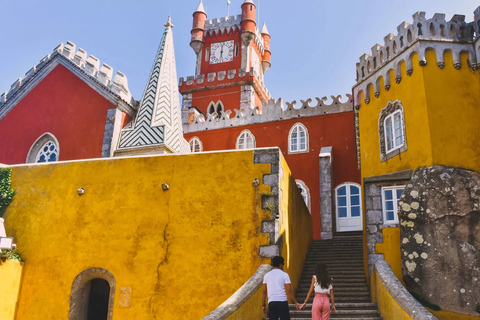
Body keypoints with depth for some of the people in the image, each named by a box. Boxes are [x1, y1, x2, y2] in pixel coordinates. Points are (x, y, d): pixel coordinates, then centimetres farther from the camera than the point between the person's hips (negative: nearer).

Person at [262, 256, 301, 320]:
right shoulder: (284, 275, 0)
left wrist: (264, 305, 14)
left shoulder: (267, 275, 9)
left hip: (271, 302, 3)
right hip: (282, 302, -3)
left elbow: (264, 291, 8)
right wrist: (296, 303, 3)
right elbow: (289, 291, -4)